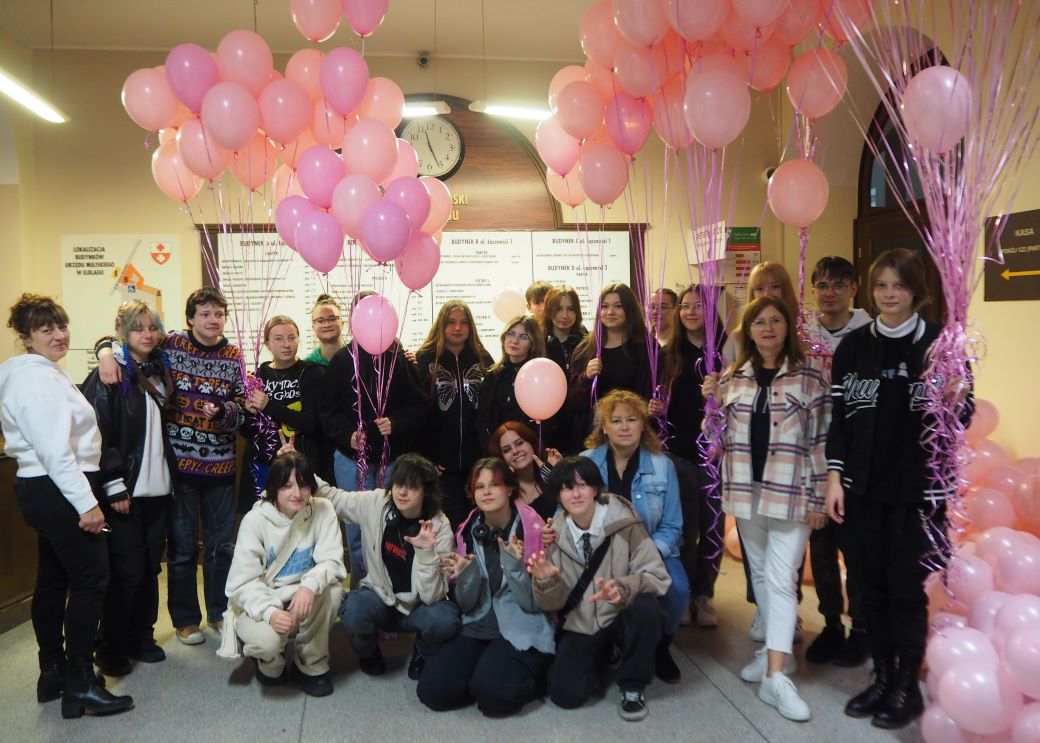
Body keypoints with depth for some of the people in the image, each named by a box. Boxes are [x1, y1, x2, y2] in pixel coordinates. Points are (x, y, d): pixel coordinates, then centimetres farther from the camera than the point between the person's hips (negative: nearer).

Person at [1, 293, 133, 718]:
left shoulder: (44, 372, 16)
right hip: (57, 490, -11)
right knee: (91, 578, -7)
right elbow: (55, 449, -24)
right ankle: (80, 684, 0)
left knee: (53, 578, 15)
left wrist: (109, 486, 16)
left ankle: (53, 672, 27)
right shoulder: (35, 377, -16)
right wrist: (86, 502, -25)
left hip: (47, 490, 11)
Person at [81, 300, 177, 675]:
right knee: (127, 570, -1)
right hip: (125, 490, -6)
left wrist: (171, 475, 12)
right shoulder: (108, 376, -9)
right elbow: (98, 435, -15)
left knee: (150, 566, 12)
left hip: (158, 488, 6)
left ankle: (142, 637, 25)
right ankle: (111, 648, 14)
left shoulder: (160, 370, 11)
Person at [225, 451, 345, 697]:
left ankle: (312, 665, -6)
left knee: (332, 590, -30)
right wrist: (270, 612, -35)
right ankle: (271, 663, 8)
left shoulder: (323, 510, -11)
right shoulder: (255, 519, -15)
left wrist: (310, 585, -39)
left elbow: (332, 561, -16)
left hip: (303, 598, 2)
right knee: (267, 640, -33)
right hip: (260, 602, -2)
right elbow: (244, 581, -16)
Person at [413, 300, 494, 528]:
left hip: (477, 458, 3)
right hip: (442, 460, -2)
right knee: (452, 519, 2)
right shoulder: (425, 359, -1)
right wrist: (425, 457, -9)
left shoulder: (482, 359, 8)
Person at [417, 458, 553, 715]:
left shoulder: (531, 528, -8)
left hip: (523, 633, -4)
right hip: (477, 629, 4)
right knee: (432, 689, -17)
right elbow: (466, 606, 4)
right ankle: (484, 671, 9)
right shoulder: (468, 532, 3)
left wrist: (515, 565, -25)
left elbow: (534, 602, -10)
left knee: (491, 692, -29)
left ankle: (530, 677, 2)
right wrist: (464, 576, -16)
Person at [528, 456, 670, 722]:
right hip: (579, 627, 3)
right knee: (565, 694, -18)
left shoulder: (624, 523, -16)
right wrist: (545, 581, -28)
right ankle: (602, 656, 18)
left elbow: (656, 576, -20)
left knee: (646, 608, -35)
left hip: (622, 617, -2)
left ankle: (633, 686, -6)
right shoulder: (555, 535, -6)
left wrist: (622, 589, -40)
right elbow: (554, 603, -4)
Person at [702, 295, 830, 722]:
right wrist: (713, 401, -6)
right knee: (760, 573, 14)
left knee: (781, 579, -6)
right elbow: (723, 436, 10)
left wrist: (815, 496, -7)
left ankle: (776, 677, -4)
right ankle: (777, 650, 31)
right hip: (746, 490, 4)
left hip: (790, 493, -4)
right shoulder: (733, 377, 6)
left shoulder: (808, 377, -4)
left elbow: (821, 441, -4)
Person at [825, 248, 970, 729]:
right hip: (864, 487, 3)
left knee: (906, 587, 3)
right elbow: (839, 418, 4)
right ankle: (882, 676, 26)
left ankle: (907, 686, 20)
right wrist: (834, 476, -3)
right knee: (872, 585, 11)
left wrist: (955, 401, -23)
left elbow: (963, 419, 0)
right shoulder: (853, 346, 4)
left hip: (919, 488, -2)